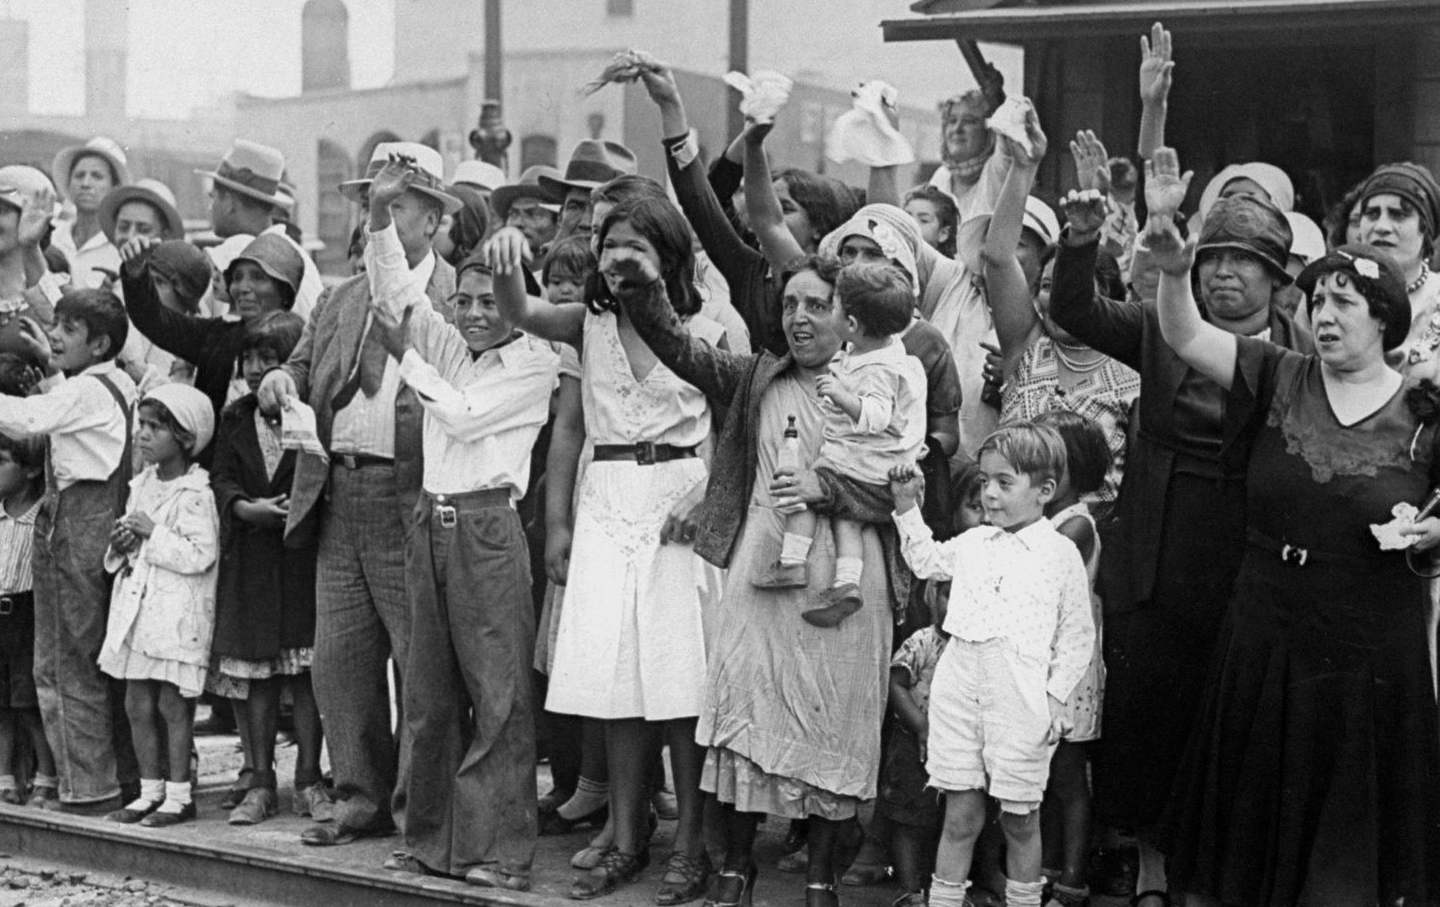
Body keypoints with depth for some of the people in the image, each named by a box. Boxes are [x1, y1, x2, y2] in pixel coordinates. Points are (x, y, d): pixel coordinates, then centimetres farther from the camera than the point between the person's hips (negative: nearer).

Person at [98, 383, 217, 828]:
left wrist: (153, 533, -19)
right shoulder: (140, 486, 14)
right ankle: (150, 790, 17)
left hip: (177, 614, -8)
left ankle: (179, 795, 3)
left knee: (173, 704, -4)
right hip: (136, 608, 8)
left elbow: (201, 555, -21)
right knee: (138, 704, 9)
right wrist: (121, 546, 2)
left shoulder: (195, 495, -11)